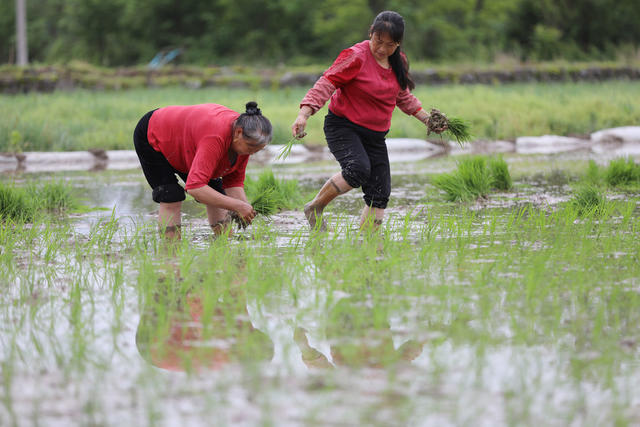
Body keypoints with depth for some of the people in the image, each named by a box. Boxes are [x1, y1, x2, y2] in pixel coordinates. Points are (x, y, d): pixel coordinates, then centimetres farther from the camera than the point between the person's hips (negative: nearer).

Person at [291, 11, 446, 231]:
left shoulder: (398, 62, 6)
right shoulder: (356, 56, -15)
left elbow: (403, 97, 23)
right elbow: (327, 83, -19)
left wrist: (427, 119, 19)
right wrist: (304, 114, -30)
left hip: (375, 136, 7)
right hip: (343, 127, -7)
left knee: (380, 194, 0)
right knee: (358, 169, -31)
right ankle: (315, 209, -12)